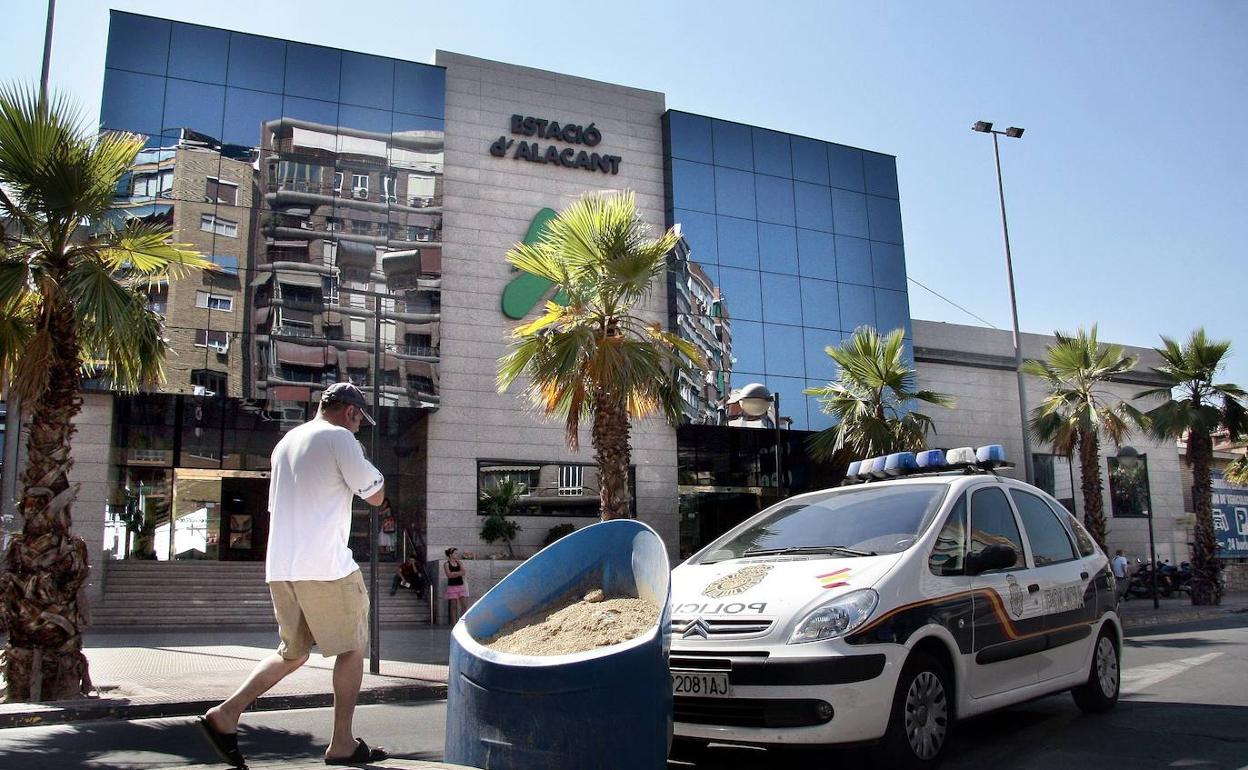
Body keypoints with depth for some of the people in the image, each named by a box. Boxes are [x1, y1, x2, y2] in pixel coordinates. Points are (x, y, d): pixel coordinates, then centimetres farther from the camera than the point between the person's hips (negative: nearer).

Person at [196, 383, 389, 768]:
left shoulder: (285, 443, 19)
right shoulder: (339, 438, -7)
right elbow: (375, 495, -4)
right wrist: (365, 463, 11)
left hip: (280, 566, 8)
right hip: (326, 564, -8)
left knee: (293, 651, 19)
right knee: (352, 648, 6)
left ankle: (226, 712, 7)